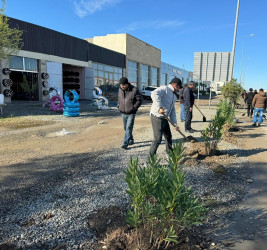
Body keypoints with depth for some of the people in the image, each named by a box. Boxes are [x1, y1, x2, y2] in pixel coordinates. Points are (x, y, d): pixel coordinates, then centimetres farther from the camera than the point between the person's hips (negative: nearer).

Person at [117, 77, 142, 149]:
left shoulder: (134, 90, -13)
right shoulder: (120, 90, 3)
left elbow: (139, 100, -7)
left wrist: (134, 108, -15)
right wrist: (119, 106, 6)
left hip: (131, 113, -6)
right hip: (123, 113, 6)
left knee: (129, 128, -10)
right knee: (126, 128, 14)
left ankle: (125, 143, -10)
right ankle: (131, 140, 32)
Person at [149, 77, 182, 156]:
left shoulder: (174, 96, 19)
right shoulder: (164, 89, -9)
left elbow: (172, 111, 18)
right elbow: (154, 94, -30)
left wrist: (175, 123, 9)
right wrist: (160, 107, -32)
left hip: (164, 118, 10)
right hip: (157, 117, -9)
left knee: (168, 137, 19)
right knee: (158, 139, -8)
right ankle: (151, 157, 5)